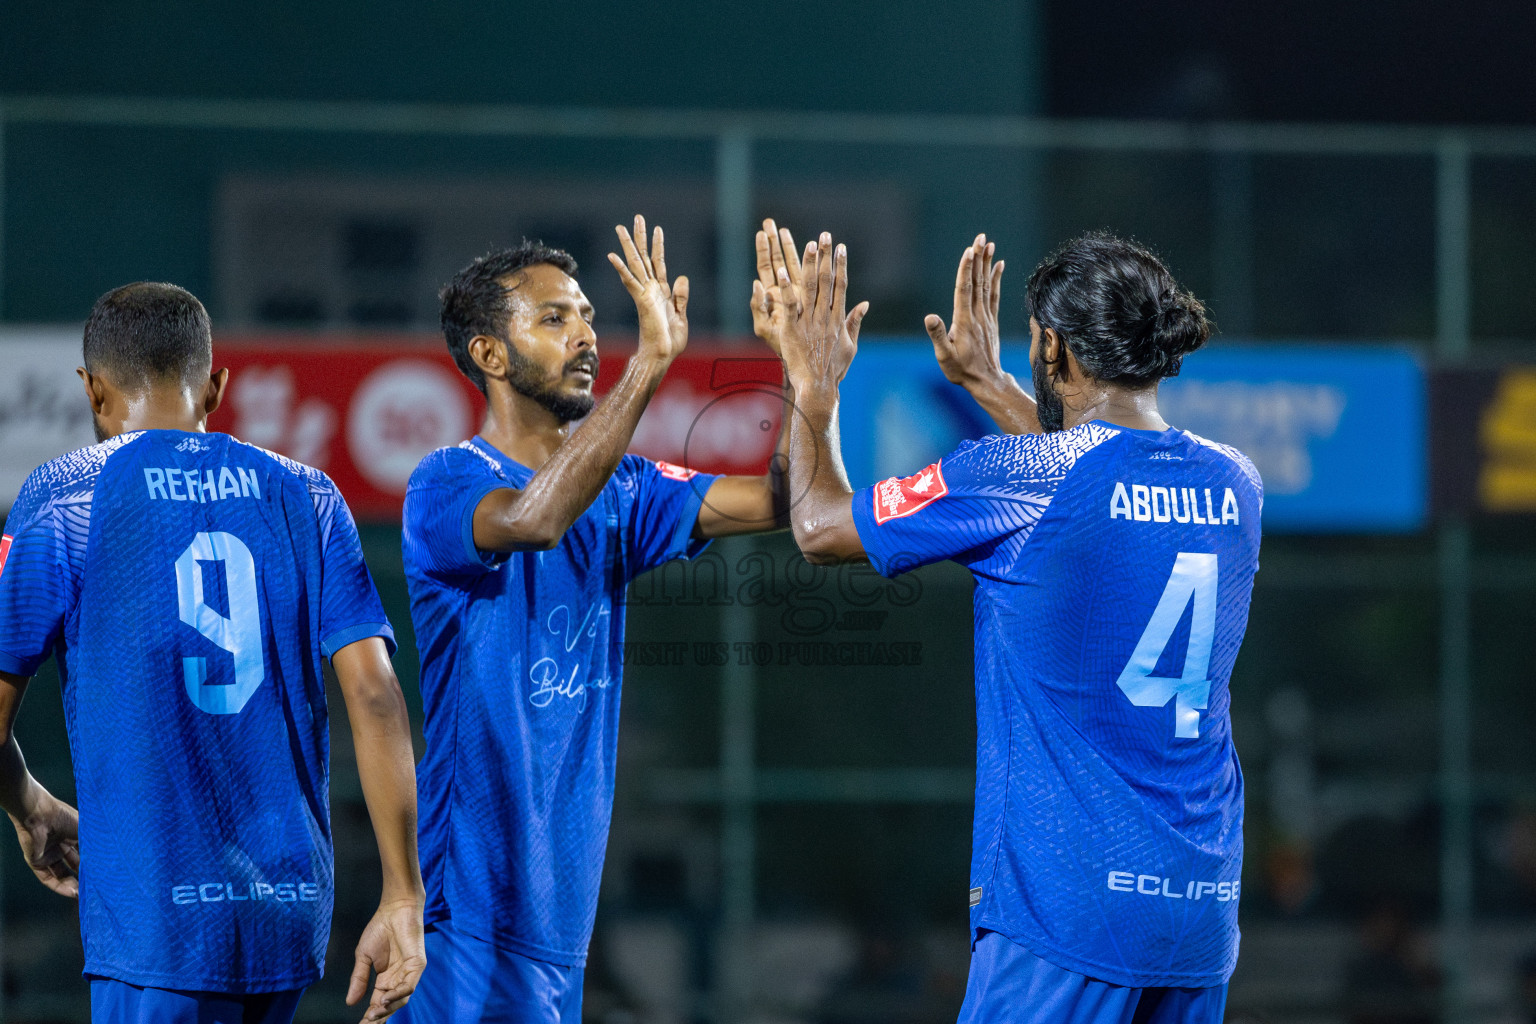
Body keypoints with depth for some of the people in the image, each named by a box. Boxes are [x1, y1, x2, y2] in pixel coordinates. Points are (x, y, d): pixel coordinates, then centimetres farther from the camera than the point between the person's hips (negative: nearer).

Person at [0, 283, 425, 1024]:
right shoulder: (306, 498, 11)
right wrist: (403, 897, 2)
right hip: (292, 911, 5)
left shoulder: (64, 497, 1)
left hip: (156, 919, -5)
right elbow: (375, 695, 2)